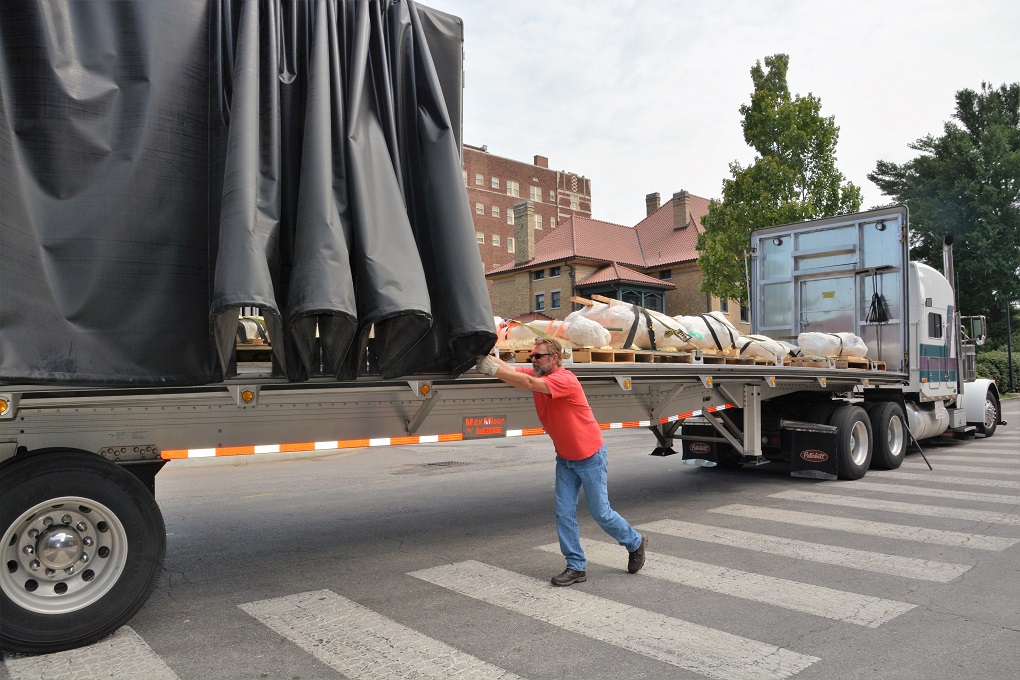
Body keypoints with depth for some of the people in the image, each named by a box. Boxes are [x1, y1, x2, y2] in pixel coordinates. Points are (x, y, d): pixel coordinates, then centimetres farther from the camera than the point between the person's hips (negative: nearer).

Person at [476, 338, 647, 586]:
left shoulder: (565, 380, -28)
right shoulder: (536, 374, -3)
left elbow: (528, 383, -41)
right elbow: (508, 369, -16)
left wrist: (492, 369, -44)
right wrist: (484, 356, -31)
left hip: (589, 456, -7)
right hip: (564, 458, 7)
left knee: (601, 513, 5)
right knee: (564, 514, 3)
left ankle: (635, 542, 31)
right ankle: (577, 567, 14)